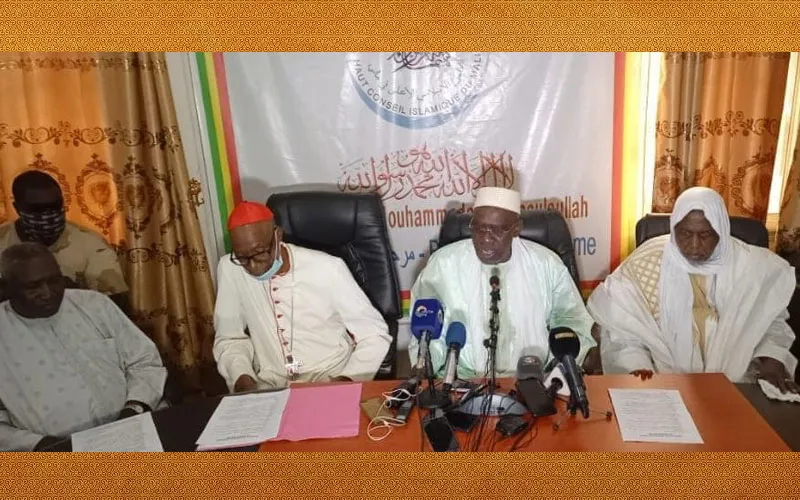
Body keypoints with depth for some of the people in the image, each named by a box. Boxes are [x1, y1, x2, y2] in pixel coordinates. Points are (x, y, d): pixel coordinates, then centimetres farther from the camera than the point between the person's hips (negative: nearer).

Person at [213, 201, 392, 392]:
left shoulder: (328, 268, -12)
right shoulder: (229, 269, -5)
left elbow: (375, 334, -6)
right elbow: (230, 338, 8)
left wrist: (347, 380, -21)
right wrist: (241, 378, -12)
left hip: (331, 380, -1)